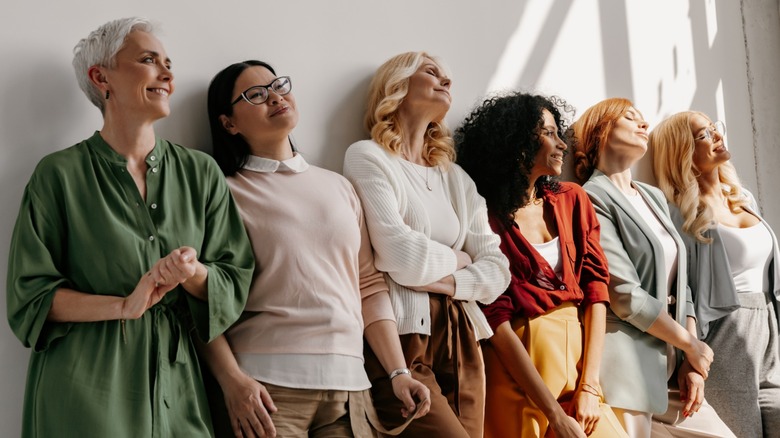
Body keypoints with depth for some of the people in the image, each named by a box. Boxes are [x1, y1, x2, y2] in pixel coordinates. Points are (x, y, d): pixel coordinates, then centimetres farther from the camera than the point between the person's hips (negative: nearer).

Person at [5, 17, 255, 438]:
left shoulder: (201, 172, 6)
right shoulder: (58, 175, -3)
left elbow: (235, 280, 5)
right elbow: (30, 298, -4)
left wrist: (193, 274, -16)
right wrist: (125, 306, -15)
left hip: (175, 386, 3)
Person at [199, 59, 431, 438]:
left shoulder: (338, 186, 14)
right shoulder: (227, 193, 0)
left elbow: (369, 286, 13)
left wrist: (398, 373, 7)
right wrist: (233, 381, -19)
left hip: (347, 382, 4)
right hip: (269, 383, -4)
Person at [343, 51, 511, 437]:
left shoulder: (456, 177, 18)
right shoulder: (368, 156, -1)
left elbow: (497, 269, 9)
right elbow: (404, 259, -14)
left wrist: (446, 280, -9)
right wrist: (457, 258, 4)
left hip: (460, 341, 6)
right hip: (400, 340, -6)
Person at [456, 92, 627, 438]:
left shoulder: (571, 199, 8)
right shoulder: (485, 215, -8)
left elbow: (595, 285, 2)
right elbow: (497, 319, -12)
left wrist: (589, 386, -8)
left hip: (578, 354, 5)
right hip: (519, 363, -4)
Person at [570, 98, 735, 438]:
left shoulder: (655, 197, 17)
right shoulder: (592, 198, -8)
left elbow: (679, 285, 14)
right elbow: (626, 296, -15)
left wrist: (691, 362, 4)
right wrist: (691, 345, -5)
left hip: (669, 365, 8)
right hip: (628, 367, -7)